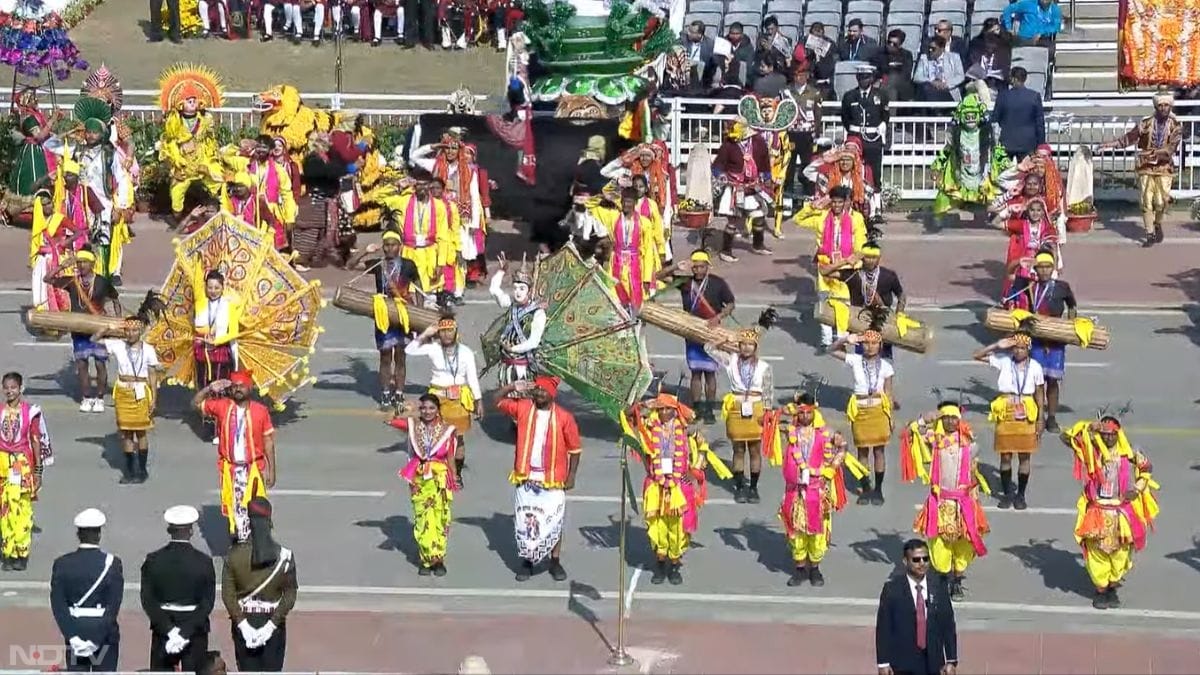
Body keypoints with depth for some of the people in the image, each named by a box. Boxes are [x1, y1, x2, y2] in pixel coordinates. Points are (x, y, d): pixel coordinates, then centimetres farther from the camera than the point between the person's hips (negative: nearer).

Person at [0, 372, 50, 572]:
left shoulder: (30, 411, -4)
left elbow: (36, 441, 0)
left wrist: (38, 471, -1)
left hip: (23, 464, -3)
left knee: (22, 508, -5)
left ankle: (22, 553, 3)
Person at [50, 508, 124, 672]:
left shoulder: (62, 564, -4)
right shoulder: (111, 563, -10)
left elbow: (58, 606, -11)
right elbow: (113, 608, -16)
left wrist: (73, 637, -14)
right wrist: (96, 639, -16)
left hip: (74, 634, 2)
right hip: (106, 637, -2)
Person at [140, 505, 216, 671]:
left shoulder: (153, 560, -4)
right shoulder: (204, 561, -8)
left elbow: (148, 601, -10)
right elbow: (207, 603, -14)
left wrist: (169, 631, -14)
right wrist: (186, 632, -16)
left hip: (162, 632, 1)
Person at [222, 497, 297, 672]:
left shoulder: (234, 554, -12)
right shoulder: (284, 556, -13)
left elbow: (228, 594, -11)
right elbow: (289, 596, -11)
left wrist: (243, 623, -10)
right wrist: (272, 624, -10)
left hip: (243, 622, 0)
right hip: (272, 621, 0)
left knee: (248, 670, 12)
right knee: (272, 670, 11)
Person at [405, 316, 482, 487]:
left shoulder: (466, 352, -3)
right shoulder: (433, 349, -2)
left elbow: (473, 378, 0)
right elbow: (409, 350, -7)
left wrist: (478, 401, -1)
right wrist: (425, 335, -13)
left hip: (459, 398, 0)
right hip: (438, 397, 0)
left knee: (458, 437, 5)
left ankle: (457, 474, 16)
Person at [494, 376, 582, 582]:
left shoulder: (564, 417, -6)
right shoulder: (523, 408, 0)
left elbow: (575, 449, 0)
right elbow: (498, 401, 6)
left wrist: (571, 476, -2)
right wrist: (513, 387, -10)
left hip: (553, 480, -2)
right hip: (526, 478, 2)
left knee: (553, 522, 5)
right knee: (524, 520, 6)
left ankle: (555, 562, 17)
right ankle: (527, 562, 17)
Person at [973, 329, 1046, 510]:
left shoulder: (1035, 367, -3)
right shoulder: (1003, 361, -2)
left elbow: (1039, 395, 3)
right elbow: (977, 356, -3)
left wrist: (1040, 420, 1)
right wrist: (998, 346, -13)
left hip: (1026, 416, 0)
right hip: (1006, 414, 1)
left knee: (1024, 457, 5)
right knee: (1005, 456, 5)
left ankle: (1020, 495, 15)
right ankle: (1007, 494, 17)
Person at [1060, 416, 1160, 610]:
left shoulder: (1128, 454, -1)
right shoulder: (1091, 450, -4)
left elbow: (1146, 467, 15)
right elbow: (1065, 437, -11)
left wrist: (1138, 488, 3)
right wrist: (1088, 427, -18)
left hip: (1122, 512, 1)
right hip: (1097, 512, -1)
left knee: (1120, 553, 6)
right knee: (1097, 553, 2)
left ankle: (1113, 588, 24)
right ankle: (1100, 590, 18)